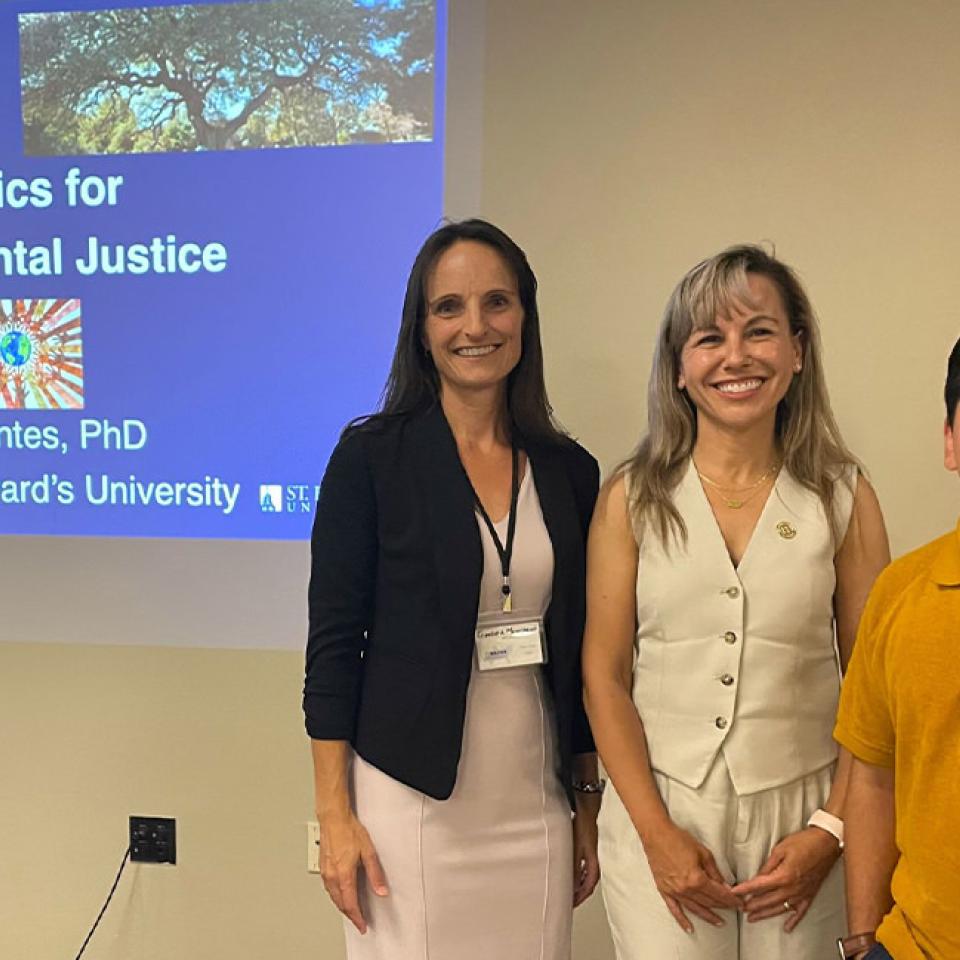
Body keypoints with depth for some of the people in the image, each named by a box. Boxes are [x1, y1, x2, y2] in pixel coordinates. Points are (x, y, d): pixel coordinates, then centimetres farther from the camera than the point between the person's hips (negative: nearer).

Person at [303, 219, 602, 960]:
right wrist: (336, 814, -8)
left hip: (536, 806, 3)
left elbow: (581, 653, 9)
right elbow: (333, 640, -6)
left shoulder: (569, 471, 3)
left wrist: (589, 804, 11)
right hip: (409, 797, -3)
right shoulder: (372, 456, -7)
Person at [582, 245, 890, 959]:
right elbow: (604, 676, -3)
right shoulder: (633, 498, -3)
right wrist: (657, 833, -8)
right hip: (660, 816, 0)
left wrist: (831, 829, -5)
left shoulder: (844, 498, -2)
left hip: (800, 818, 1)